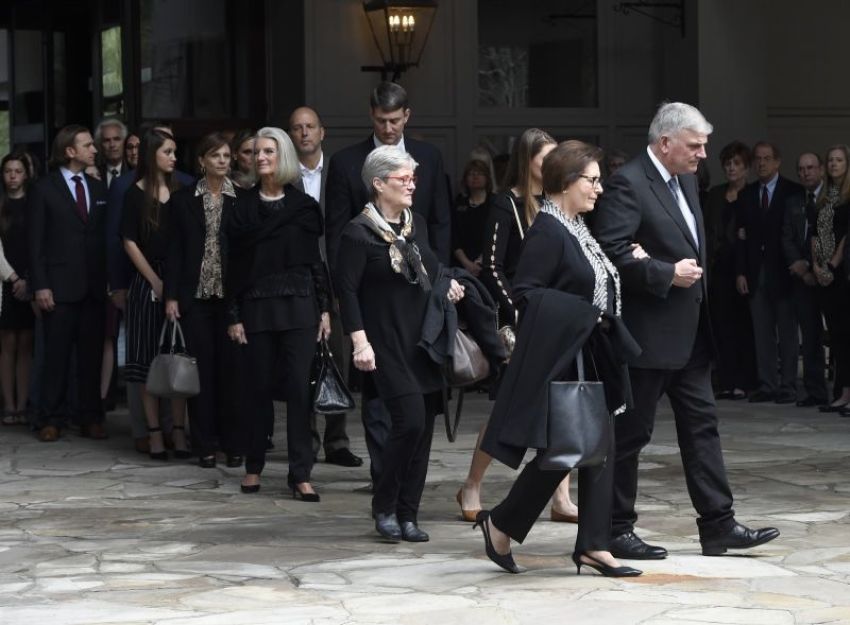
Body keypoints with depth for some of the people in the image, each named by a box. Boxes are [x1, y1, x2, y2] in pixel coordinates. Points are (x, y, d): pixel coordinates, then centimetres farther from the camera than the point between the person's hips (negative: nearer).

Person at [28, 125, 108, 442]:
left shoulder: (98, 189, 13)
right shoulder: (44, 189, 0)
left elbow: (105, 238, 12)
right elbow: (36, 242, -3)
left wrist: (111, 281, 4)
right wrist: (40, 285, -10)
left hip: (94, 286, 4)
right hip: (60, 286, -4)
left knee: (92, 355, 5)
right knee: (57, 356, 0)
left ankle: (91, 418, 12)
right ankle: (50, 420, 6)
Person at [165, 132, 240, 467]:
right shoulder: (183, 199, 6)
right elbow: (175, 249, 5)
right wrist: (171, 295, -2)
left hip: (231, 294, 0)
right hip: (195, 294, 0)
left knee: (230, 366, 1)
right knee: (201, 366, 1)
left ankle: (232, 442, 9)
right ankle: (205, 444, 8)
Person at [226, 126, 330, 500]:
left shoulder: (304, 206, 5)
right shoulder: (243, 206, 4)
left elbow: (315, 259, 7)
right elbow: (234, 264, 3)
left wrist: (324, 308, 2)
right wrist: (234, 315, -1)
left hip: (298, 305, 0)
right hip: (256, 306, 0)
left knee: (298, 386, -4)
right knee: (257, 386, 5)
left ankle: (300, 473, -2)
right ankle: (253, 466, 19)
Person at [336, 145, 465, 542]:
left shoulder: (416, 224, 12)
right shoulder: (359, 233, -9)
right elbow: (347, 290, -11)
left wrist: (447, 283, 7)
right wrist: (360, 342, -16)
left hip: (424, 338, 7)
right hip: (387, 343, -7)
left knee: (424, 426, 4)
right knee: (411, 419, -16)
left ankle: (407, 515, 12)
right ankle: (384, 507, 1)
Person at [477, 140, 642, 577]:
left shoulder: (577, 230, 14)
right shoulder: (547, 231, -15)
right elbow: (525, 292, -20)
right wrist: (581, 312, -21)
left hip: (589, 359, 9)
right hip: (558, 358, -9)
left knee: (599, 449, 5)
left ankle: (593, 546, 8)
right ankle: (501, 524, 11)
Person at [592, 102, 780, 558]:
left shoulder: (685, 180, 14)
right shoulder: (627, 184, -15)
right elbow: (610, 250, -24)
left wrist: (693, 274, 9)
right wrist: (668, 275, -20)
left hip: (689, 332, 9)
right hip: (648, 333, -9)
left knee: (701, 426, 9)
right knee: (630, 432, 1)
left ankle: (718, 525, 12)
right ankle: (616, 530, 9)